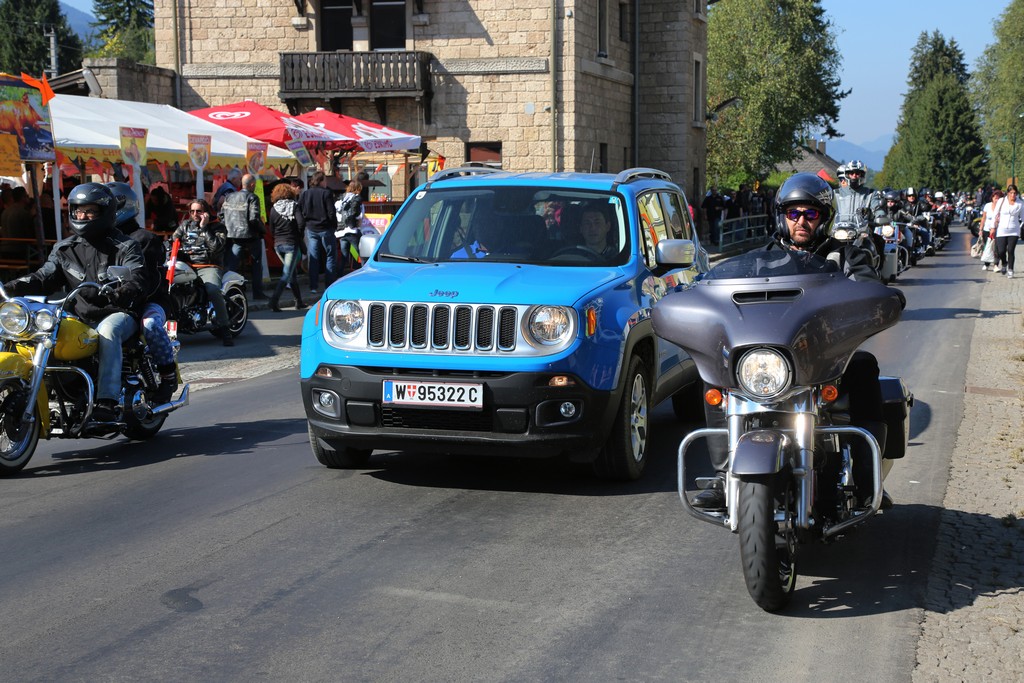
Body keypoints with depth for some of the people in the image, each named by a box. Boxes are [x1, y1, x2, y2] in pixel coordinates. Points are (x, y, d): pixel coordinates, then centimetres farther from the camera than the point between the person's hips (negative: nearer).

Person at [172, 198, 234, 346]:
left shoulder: (217, 226, 7)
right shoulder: (185, 225, 20)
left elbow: (216, 247, -9)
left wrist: (204, 228, -8)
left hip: (208, 266, -4)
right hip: (186, 266, 4)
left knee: (213, 290, -34)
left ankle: (224, 330, -27)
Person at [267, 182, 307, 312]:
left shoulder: (274, 208, 3)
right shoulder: (294, 206, -5)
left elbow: (271, 229, 5)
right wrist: (299, 237, 9)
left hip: (278, 244, 4)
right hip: (292, 244, -4)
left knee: (292, 272, 17)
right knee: (287, 274, -5)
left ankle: (299, 301, 21)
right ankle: (274, 300, -20)